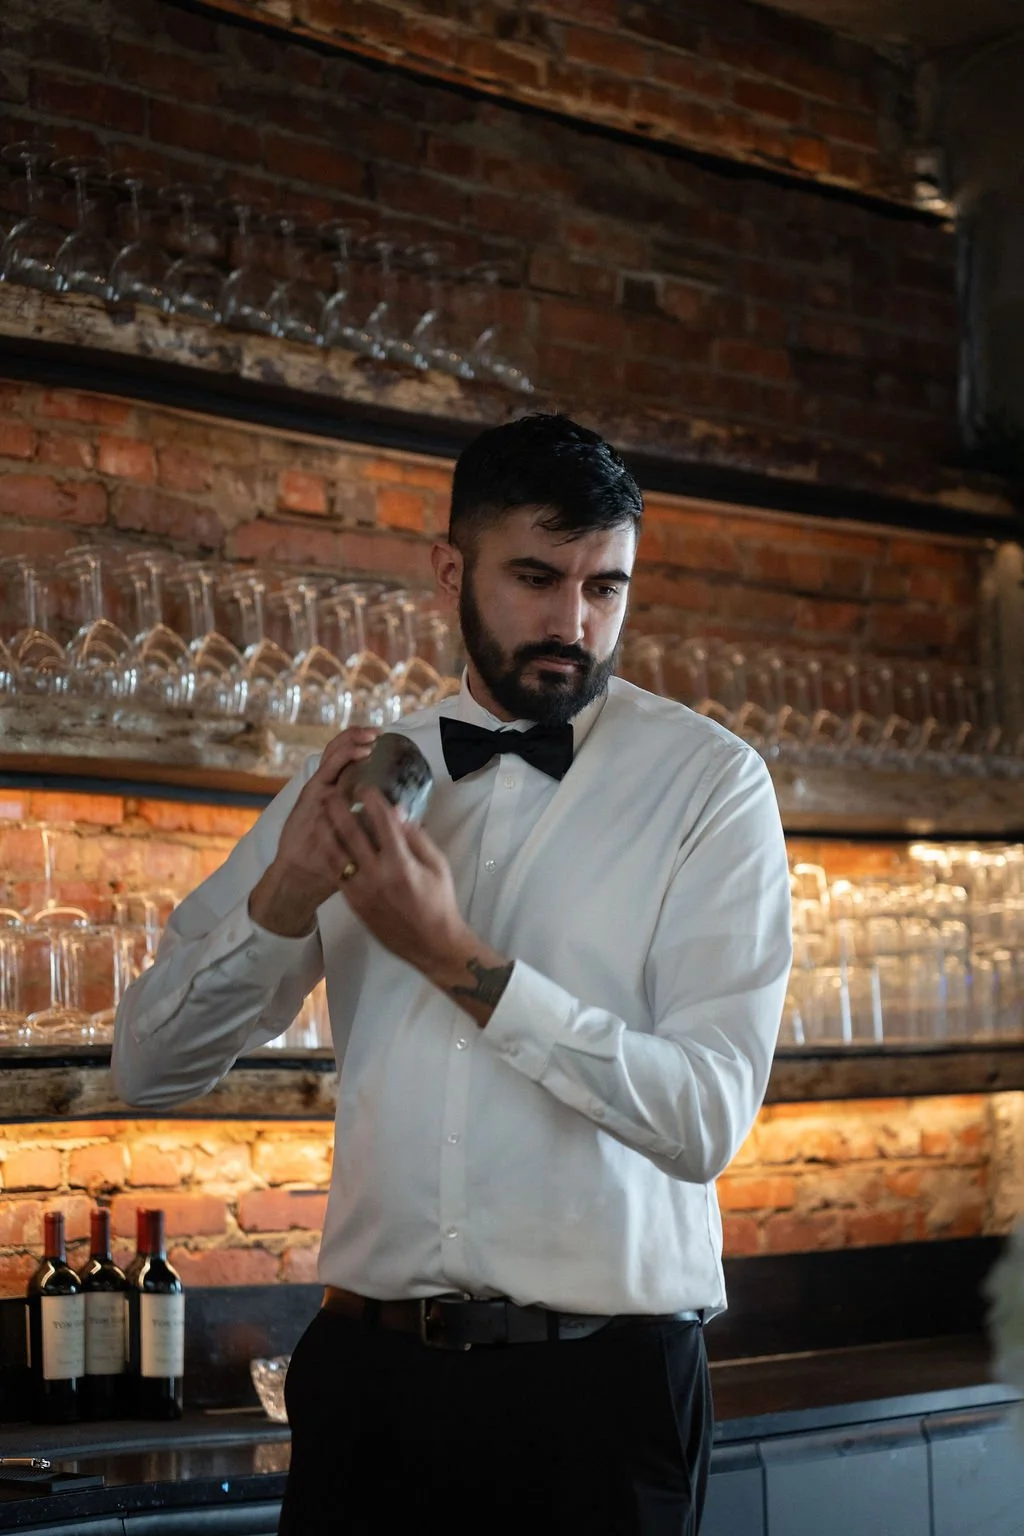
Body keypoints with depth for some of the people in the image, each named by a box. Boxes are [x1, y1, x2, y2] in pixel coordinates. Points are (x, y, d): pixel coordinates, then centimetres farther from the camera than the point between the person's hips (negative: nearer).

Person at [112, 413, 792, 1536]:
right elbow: (150, 1066, 5)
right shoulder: (363, 778, 8)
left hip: (600, 1394, -3)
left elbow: (704, 1119, -14)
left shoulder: (710, 781, -4)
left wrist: (455, 958, -20)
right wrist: (285, 897, -13)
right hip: (370, 1369, 3)